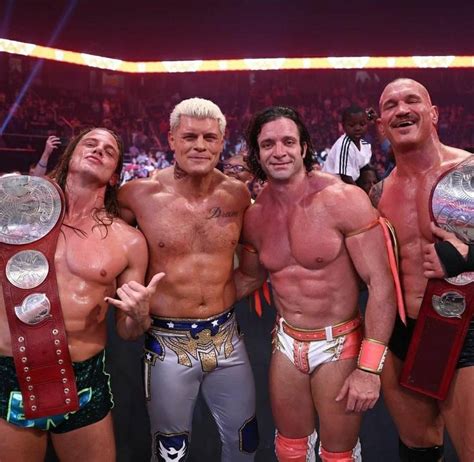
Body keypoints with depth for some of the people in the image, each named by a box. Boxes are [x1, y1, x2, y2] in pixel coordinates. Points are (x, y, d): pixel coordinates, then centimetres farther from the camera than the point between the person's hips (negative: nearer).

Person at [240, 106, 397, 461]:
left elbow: (381, 282, -18)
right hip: (286, 342, 5)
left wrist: (370, 368, -20)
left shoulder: (344, 199, -18)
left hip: (339, 345, -4)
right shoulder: (254, 216, -2)